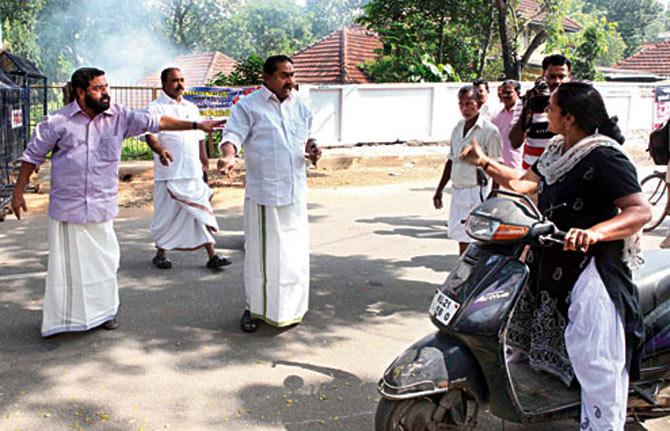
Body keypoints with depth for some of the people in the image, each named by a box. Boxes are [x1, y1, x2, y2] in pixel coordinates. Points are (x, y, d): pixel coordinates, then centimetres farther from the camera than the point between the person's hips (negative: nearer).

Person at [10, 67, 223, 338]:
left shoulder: (119, 117, 1)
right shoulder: (58, 122, -6)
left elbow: (156, 122, 1)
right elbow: (32, 156, 2)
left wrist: (196, 125, -2)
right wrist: (18, 192, 3)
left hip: (102, 207, 3)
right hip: (67, 207, -2)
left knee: (104, 260, 9)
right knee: (67, 263, 4)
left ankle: (104, 311, 26)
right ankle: (63, 318, 16)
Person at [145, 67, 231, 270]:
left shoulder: (192, 108, 17)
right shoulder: (155, 108, -2)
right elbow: (150, 134, -14)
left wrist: (204, 161, 16)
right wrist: (160, 150, -33)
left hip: (193, 171, 5)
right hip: (169, 172, -5)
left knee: (203, 211, 1)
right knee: (166, 213, 4)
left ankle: (212, 255, 3)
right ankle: (160, 253, 22)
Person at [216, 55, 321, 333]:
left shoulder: (299, 106, 12)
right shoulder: (248, 106, -5)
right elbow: (233, 135, -14)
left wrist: (311, 148, 1)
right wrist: (229, 155, -35)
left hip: (295, 192, 5)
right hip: (263, 192, -5)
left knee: (294, 252, 10)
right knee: (261, 252, 2)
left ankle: (289, 308, 26)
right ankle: (255, 308, 19)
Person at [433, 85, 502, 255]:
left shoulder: (489, 130, -10)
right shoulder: (458, 128, 11)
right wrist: (440, 189, 18)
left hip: (476, 192, -7)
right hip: (457, 191, 7)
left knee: (475, 242, -7)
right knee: (460, 238, 12)